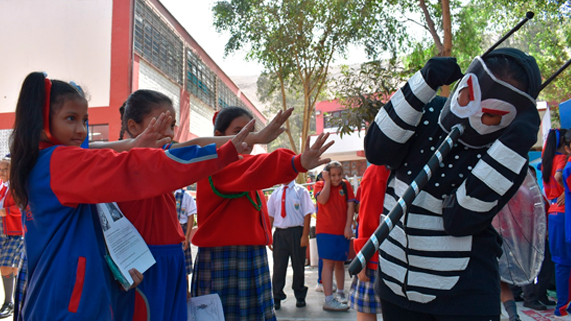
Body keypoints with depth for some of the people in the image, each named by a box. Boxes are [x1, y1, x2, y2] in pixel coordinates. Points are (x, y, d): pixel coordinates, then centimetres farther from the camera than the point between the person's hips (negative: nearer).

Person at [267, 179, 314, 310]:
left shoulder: (301, 191, -1)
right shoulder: (275, 193, 9)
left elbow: (307, 214, -5)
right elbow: (270, 215, 11)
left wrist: (305, 236, -11)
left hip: (296, 232, -2)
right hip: (279, 233, 3)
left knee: (298, 265, 9)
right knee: (278, 265, 4)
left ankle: (300, 297, 26)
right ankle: (277, 298, 18)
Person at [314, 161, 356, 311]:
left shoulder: (345, 185, 5)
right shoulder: (320, 185, 0)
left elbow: (350, 205, 0)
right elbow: (322, 200, -19)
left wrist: (348, 227, -7)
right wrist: (327, 181, -13)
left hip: (342, 231, 3)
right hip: (325, 230, -3)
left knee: (340, 262, 14)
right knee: (328, 263, -8)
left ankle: (340, 292, 31)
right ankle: (329, 300, -6)